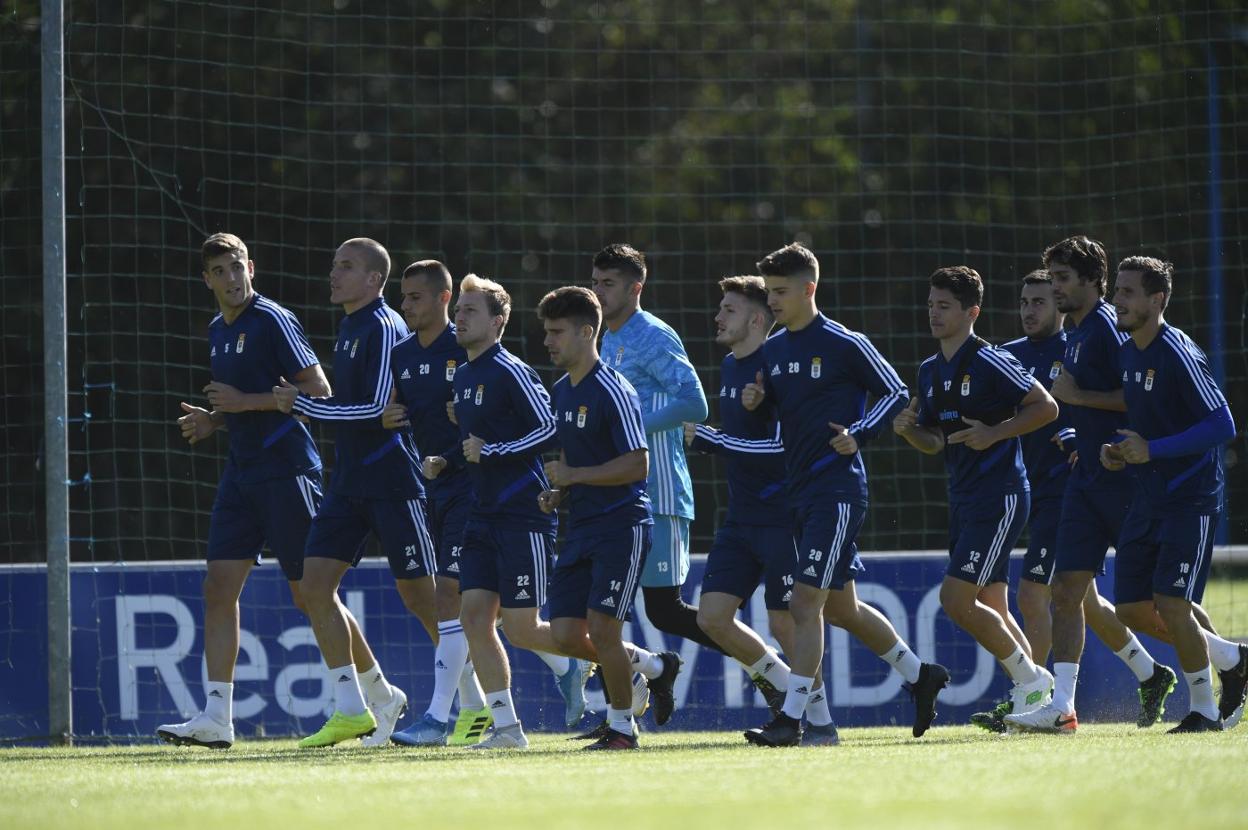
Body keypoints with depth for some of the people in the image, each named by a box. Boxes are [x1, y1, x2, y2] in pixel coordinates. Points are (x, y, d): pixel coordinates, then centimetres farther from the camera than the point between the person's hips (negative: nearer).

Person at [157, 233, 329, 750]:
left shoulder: (272, 320, -10)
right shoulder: (217, 332, 16)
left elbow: (319, 391, -15)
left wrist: (246, 403, -17)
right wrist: (213, 420, 9)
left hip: (286, 470, -8)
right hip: (242, 471, 8)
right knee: (219, 587, -1)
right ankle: (216, 717, -3)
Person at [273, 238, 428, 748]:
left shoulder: (383, 328, -13)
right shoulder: (349, 328, 15)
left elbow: (378, 409, -21)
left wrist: (304, 405, -17)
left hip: (392, 481, -9)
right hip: (349, 482, 9)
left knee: (420, 597, -3)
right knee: (315, 586, -1)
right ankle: (354, 709, 4)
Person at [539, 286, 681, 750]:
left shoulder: (612, 391, -14)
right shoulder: (561, 393, 13)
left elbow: (637, 465, -19)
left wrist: (573, 476, -18)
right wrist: (558, 493, 8)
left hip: (622, 525, -8)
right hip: (581, 528, 9)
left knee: (601, 629, -12)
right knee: (566, 634, 1)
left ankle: (622, 727, 3)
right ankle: (654, 667, 22)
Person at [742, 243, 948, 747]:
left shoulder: (845, 345, -10)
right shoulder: (772, 350, 11)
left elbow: (896, 394, -4)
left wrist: (859, 435, -17)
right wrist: (755, 401, -1)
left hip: (838, 489, -8)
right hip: (799, 492, 8)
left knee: (805, 603, -13)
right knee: (840, 608, 16)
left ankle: (791, 718, -12)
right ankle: (920, 676, 33)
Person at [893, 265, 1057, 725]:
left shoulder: (990, 362, -12)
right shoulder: (930, 371, 13)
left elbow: (1046, 407, -12)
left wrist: (994, 433, -18)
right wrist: (908, 430, -2)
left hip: (999, 494, -9)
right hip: (964, 498, 9)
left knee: (956, 598, -13)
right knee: (991, 608, 9)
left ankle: (1029, 678, 1)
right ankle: (1037, 695, 16)